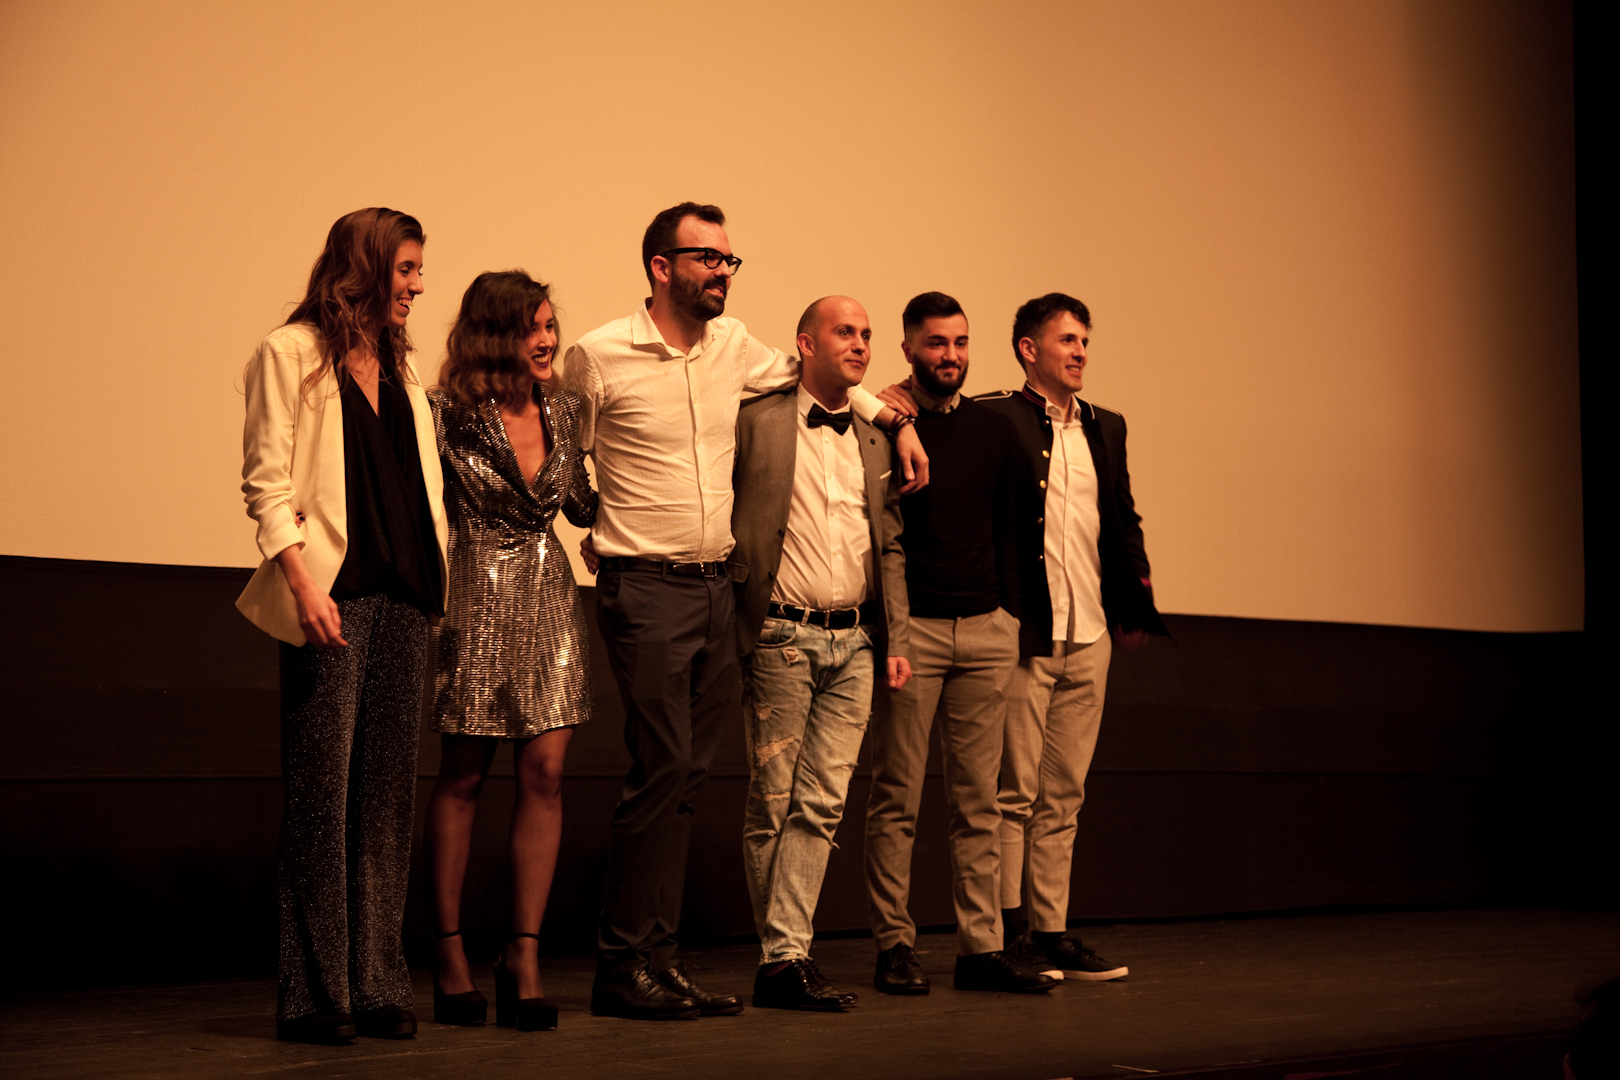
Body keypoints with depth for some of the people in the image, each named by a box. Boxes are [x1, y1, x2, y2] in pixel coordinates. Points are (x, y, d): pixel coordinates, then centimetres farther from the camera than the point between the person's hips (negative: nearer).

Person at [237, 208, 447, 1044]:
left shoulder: (402, 365, 20)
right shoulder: (290, 354, 1)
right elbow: (265, 481, -6)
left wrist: (438, 583, 10)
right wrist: (303, 582, -17)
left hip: (402, 598, 6)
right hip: (331, 593, -6)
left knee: (387, 793, 5)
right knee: (321, 793, -6)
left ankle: (378, 984, 9)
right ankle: (314, 995, -1)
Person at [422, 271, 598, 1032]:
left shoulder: (563, 410, 8)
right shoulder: (448, 414, -9)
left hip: (550, 598, 4)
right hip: (477, 597, -4)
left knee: (544, 770, -3)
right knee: (462, 776, 5)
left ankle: (524, 954, 1)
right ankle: (449, 950, 16)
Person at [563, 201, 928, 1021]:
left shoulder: (733, 347, 10)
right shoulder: (598, 356, -6)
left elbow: (808, 371, 29)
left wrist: (895, 419, 21)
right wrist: (601, 537, 2)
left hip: (717, 586, 6)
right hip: (644, 586, -6)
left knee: (684, 778, 5)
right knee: (661, 769, -12)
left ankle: (658, 961, 10)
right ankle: (622, 965, -4)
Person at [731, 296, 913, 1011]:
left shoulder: (875, 442, 17)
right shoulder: (755, 421, 0)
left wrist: (896, 642, 12)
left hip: (855, 643, 5)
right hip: (780, 637, -5)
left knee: (822, 805, 1)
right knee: (773, 803, 0)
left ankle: (787, 958, 2)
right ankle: (780, 955, 8)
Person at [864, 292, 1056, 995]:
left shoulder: (995, 432, 13)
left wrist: (1011, 615, 11)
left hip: (987, 630, 4)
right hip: (909, 626, -4)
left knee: (978, 798, 5)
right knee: (897, 798, -1)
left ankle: (982, 946, 8)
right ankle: (895, 945, 5)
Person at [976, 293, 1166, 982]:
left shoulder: (1105, 429, 17)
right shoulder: (993, 420, -4)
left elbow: (1123, 523, 20)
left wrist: (1136, 610, 18)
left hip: (1089, 637, 6)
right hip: (1021, 634, -6)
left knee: (1063, 795, 9)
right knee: (1015, 793, -1)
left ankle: (1051, 934, 15)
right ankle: (1009, 937, 5)